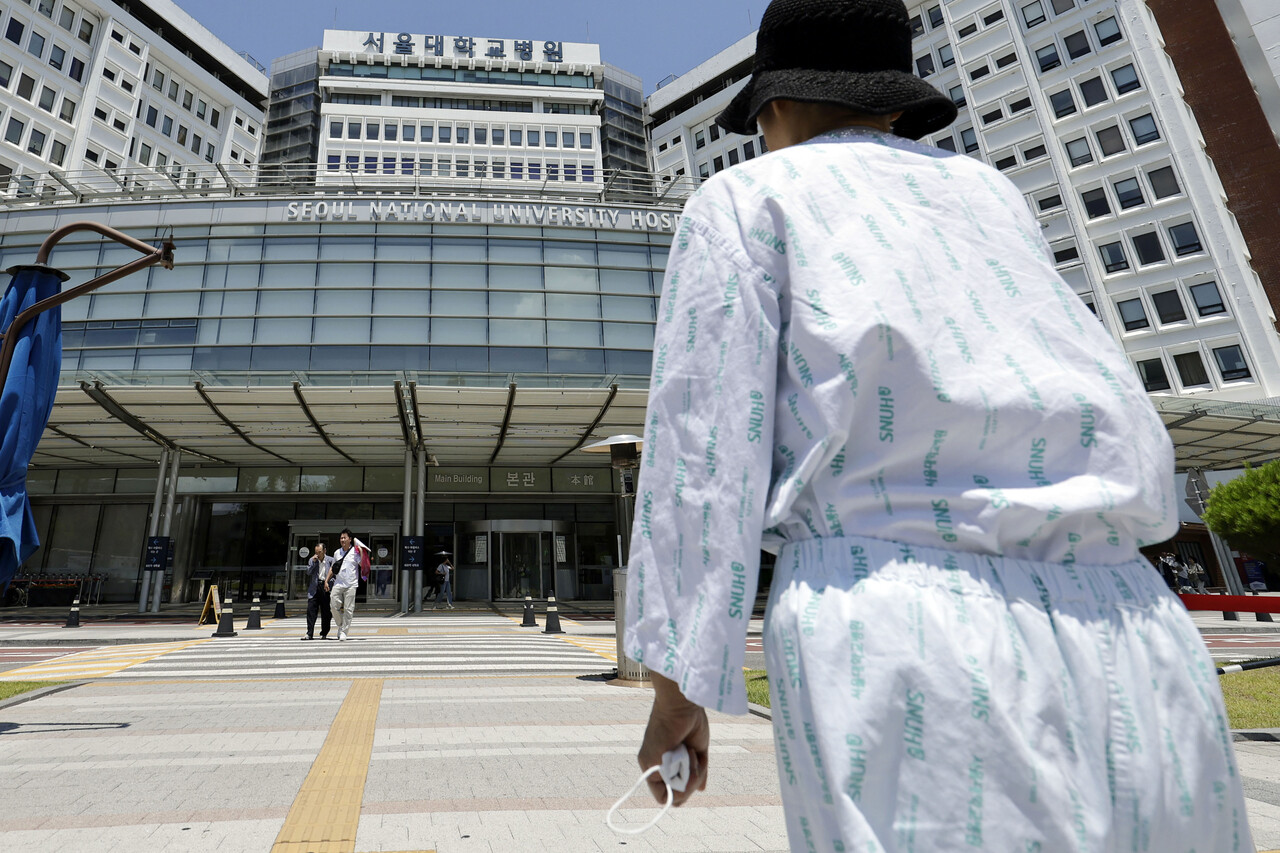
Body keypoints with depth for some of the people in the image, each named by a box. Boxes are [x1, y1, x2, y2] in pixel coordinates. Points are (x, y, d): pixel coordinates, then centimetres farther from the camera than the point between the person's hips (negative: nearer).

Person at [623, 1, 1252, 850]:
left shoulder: (745, 196, 10)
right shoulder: (988, 192, 25)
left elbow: (700, 438, -3)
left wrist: (680, 680, -2)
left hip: (894, 629, -5)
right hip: (1132, 648, 6)